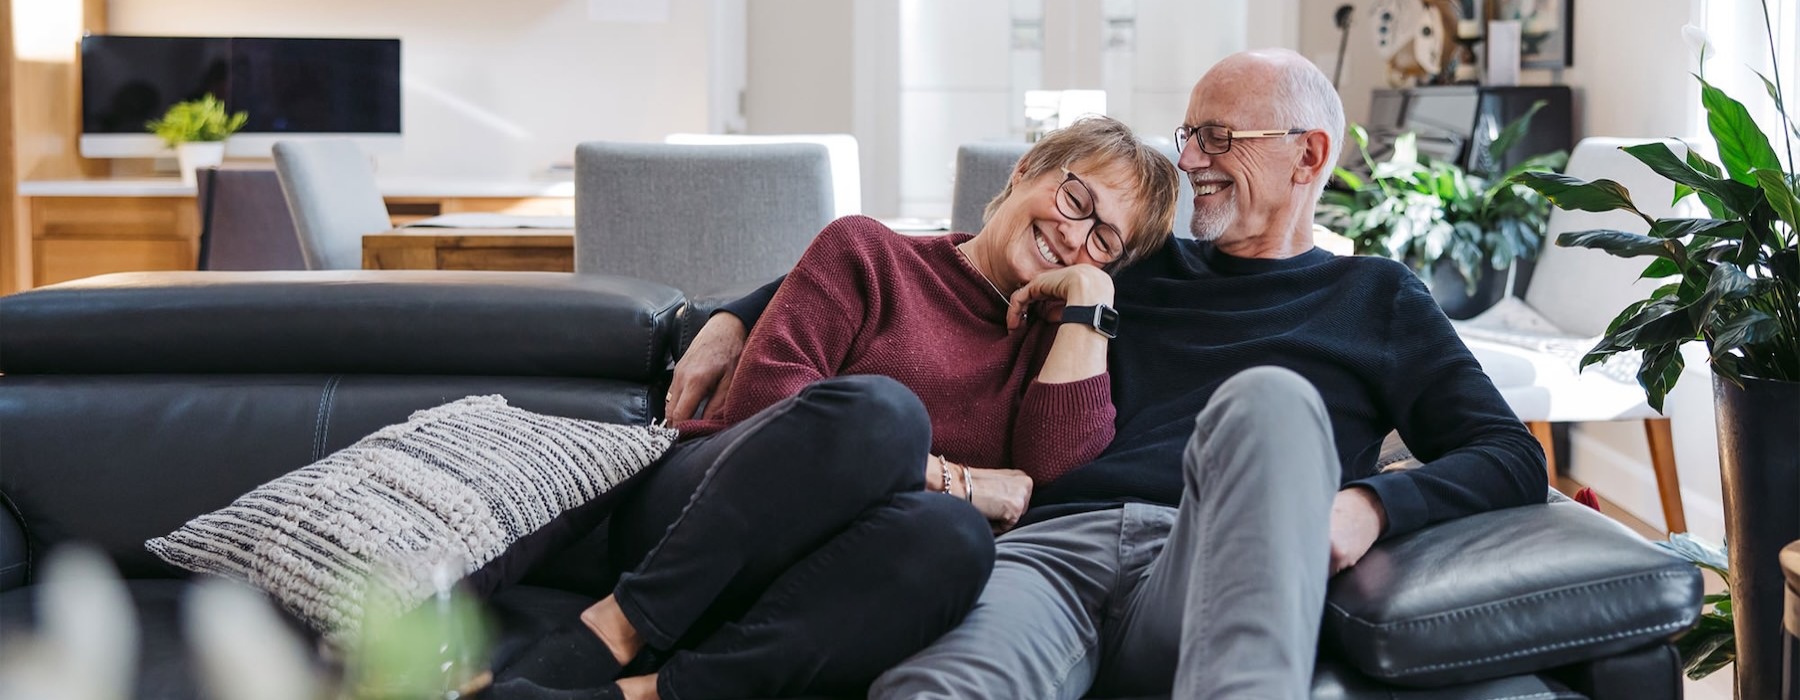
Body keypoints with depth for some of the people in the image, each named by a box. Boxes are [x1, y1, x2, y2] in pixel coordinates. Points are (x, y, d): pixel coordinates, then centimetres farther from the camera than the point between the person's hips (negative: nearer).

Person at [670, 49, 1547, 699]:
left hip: (1202, 580, -1)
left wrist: (1372, 504, -7)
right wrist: (739, 315, 19)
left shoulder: (1376, 299, 26)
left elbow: (1513, 458, 15)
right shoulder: (1136, 269, 32)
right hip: (1053, 545, 1)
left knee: (1267, 396, -36)